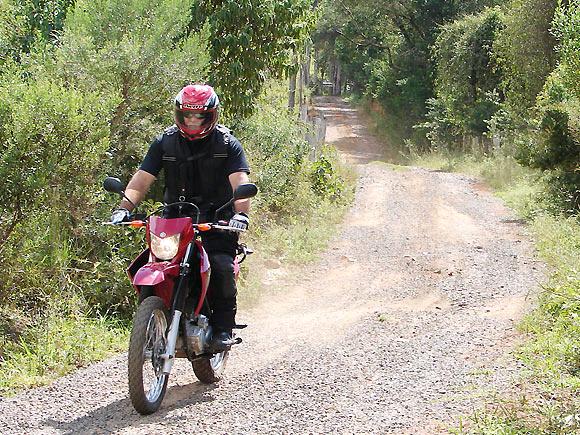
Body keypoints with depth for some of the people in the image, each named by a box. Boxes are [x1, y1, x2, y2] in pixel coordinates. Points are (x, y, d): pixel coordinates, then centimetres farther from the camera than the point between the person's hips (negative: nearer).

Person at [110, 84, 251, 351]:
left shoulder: (227, 144, 0)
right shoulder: (165, 142, 7)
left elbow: (240, 183, -13)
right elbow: (142, 179, 0)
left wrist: (240, 213, -33)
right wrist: (124, 207, -18)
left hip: (216, 219, -3)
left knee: (221, 266, -26)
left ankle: (223, 327, -10)